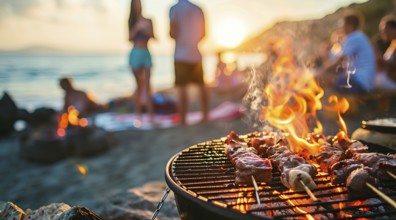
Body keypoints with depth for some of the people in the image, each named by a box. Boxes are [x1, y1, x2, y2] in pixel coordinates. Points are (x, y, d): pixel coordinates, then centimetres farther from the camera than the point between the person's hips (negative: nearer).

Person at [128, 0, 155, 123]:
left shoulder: (148, 21, 9)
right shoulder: (131, 22, 7)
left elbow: (152, 36, -2)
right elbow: (130, 38, -4)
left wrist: (144, 28, -18)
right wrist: (137, 27, -17)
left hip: (146, 53, 1)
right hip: (136, 54, -1)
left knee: (147, 84, -4)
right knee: (139, 85, 1)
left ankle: (151, 114, -6)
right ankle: (138, 113, 6)